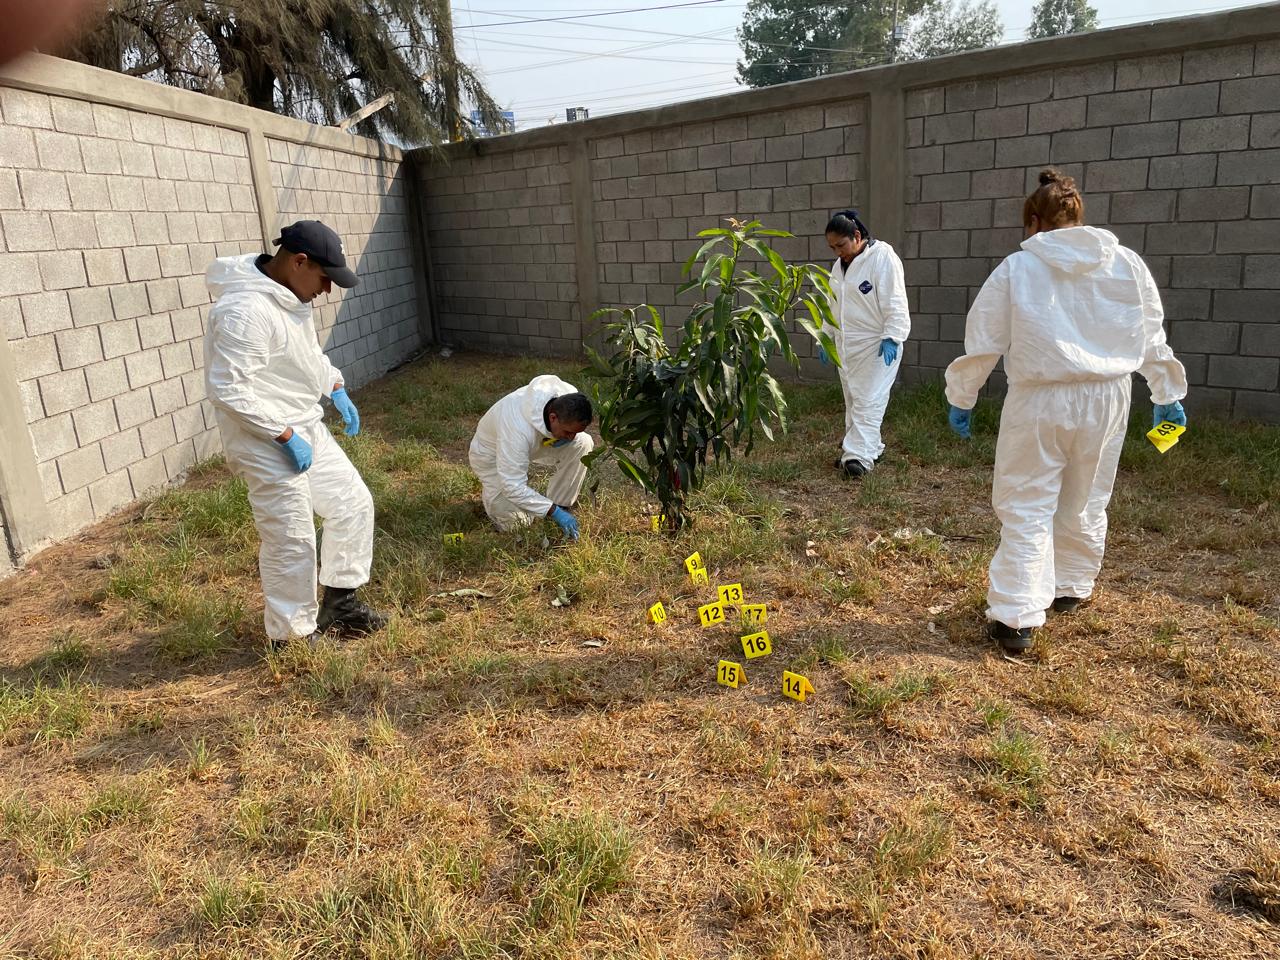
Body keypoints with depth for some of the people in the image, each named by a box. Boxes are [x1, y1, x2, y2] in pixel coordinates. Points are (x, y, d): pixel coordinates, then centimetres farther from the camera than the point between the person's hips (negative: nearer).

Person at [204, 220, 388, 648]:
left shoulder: (289, 294, 5)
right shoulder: (245, 310, -25)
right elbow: (229, 391, -27)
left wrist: (335, 387, 13)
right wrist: (285, 435, -23)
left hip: (307, 429, 10)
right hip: (266, 444, -10)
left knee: (353, 503, 15)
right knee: (292, 541, -1)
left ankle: (338, 601, 31)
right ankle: (291, 637, 18)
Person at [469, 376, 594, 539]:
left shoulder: (569, 396, -27)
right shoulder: (519, 429, -45)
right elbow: (513, 487, -38)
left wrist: (565, 437, -23)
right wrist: (554, 512, -40)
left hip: (536, 442, 6)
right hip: (492, 452, -5)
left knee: (583, 443, -22)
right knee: (516, 522, -18)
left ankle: (562, 505, -5)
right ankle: (492, 487, 14)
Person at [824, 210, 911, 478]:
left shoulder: (882, 258, -11)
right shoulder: (840, 265, 13)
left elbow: (894, 302, -16)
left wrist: (891, 337, -23)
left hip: (877, 345, -8)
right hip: (847, 345, 8)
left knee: (868, 401, -11)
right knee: (853, 401, 11)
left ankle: (859, 456, -14)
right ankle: (869, 448, 22)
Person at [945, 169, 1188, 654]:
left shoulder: (1016, 268, -5)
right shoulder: (1127, 263, 4)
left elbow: (982, 343, -3)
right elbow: (1152, 338, 11)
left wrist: (960, 398, 8)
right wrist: (1167, 396, 23)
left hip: (1039, 400, -3)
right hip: (1106, 399, 4)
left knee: (1026, 508, 1)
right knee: (1085, 503, 19)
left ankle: (1015, 616, -3)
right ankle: (1070, 588, 35)